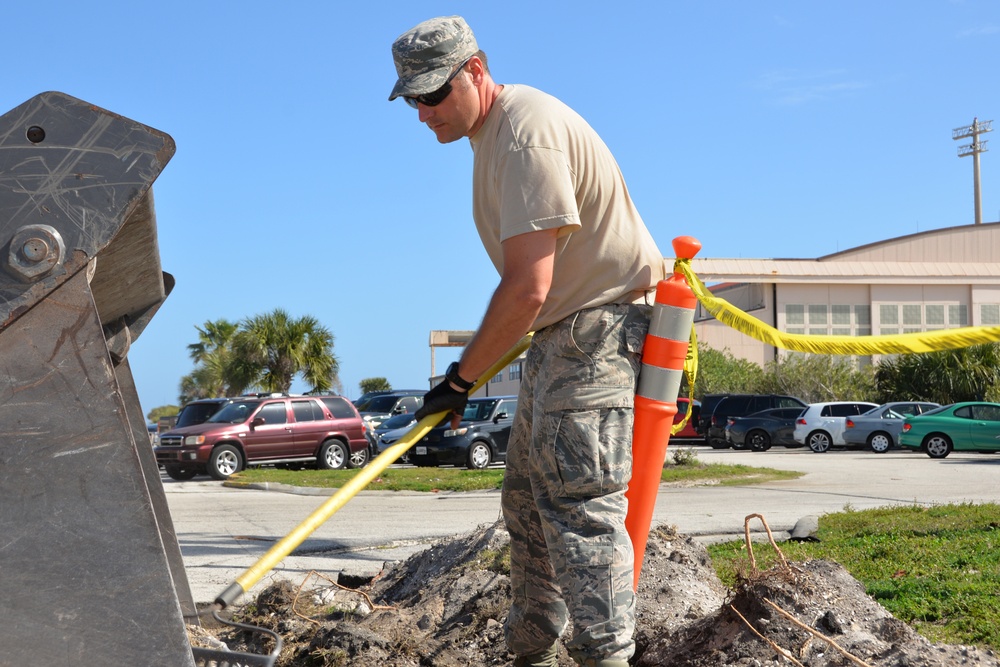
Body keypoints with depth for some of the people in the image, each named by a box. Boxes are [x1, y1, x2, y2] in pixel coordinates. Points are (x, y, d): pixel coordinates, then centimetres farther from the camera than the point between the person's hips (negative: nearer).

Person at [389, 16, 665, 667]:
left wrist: (460, 379, -19)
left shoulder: (525, 131, -21)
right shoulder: (491, 131, 13)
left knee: (577, 503, -17)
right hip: (562, 332, 11)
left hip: (600, 325, -11)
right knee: (527, 499, 15)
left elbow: (527, 289, -27)